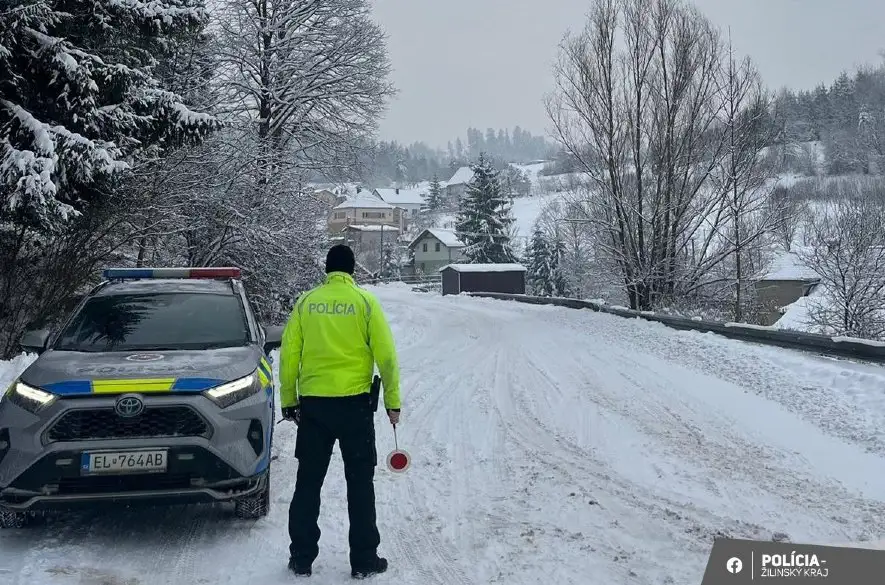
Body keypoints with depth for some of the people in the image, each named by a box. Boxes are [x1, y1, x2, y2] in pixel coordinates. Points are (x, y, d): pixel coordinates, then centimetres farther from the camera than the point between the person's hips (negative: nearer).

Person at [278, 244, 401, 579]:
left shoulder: (306, 302, 3)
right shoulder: (365, 301, -2)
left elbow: (288, 355, 2)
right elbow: (386, 356, -6)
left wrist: (288, 401, 11)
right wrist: (392, 401, 2)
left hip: (312, 403, 2)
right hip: (354, 402, -2)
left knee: (308, 482, 12)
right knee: (360, 482, 8)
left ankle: (301, 558, 17)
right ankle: (364, 560, 12)